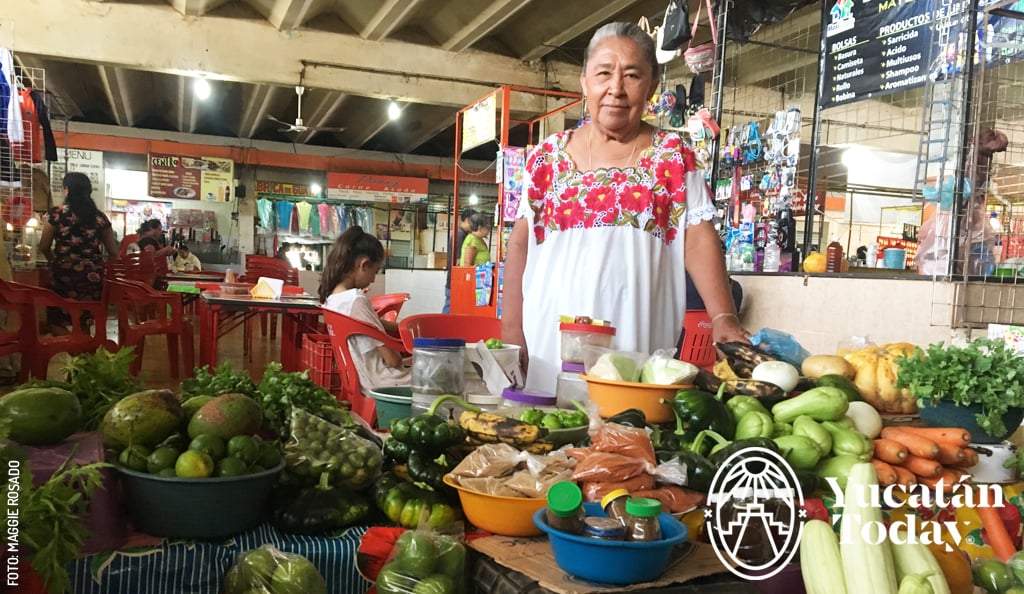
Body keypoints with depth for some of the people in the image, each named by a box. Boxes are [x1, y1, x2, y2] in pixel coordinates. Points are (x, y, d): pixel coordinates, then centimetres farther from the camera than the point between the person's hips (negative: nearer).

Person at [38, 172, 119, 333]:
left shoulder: (55, 214, -3)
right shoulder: (100, 217, 4)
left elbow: (44, 247, 3)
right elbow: (113, 252, 8)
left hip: (64, 273, -3)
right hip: (93, 275, 3)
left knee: (58, 322, 7)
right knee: (85, 323, 13)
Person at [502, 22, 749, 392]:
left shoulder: (673, 154, 5)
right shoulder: (548, 156, 7)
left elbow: (699, 238, 0)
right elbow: (521, 243, 7)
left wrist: (724, 317, -13)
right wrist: (511, 328, -1)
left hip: (639, 339, -1)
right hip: (552, 338, 1)